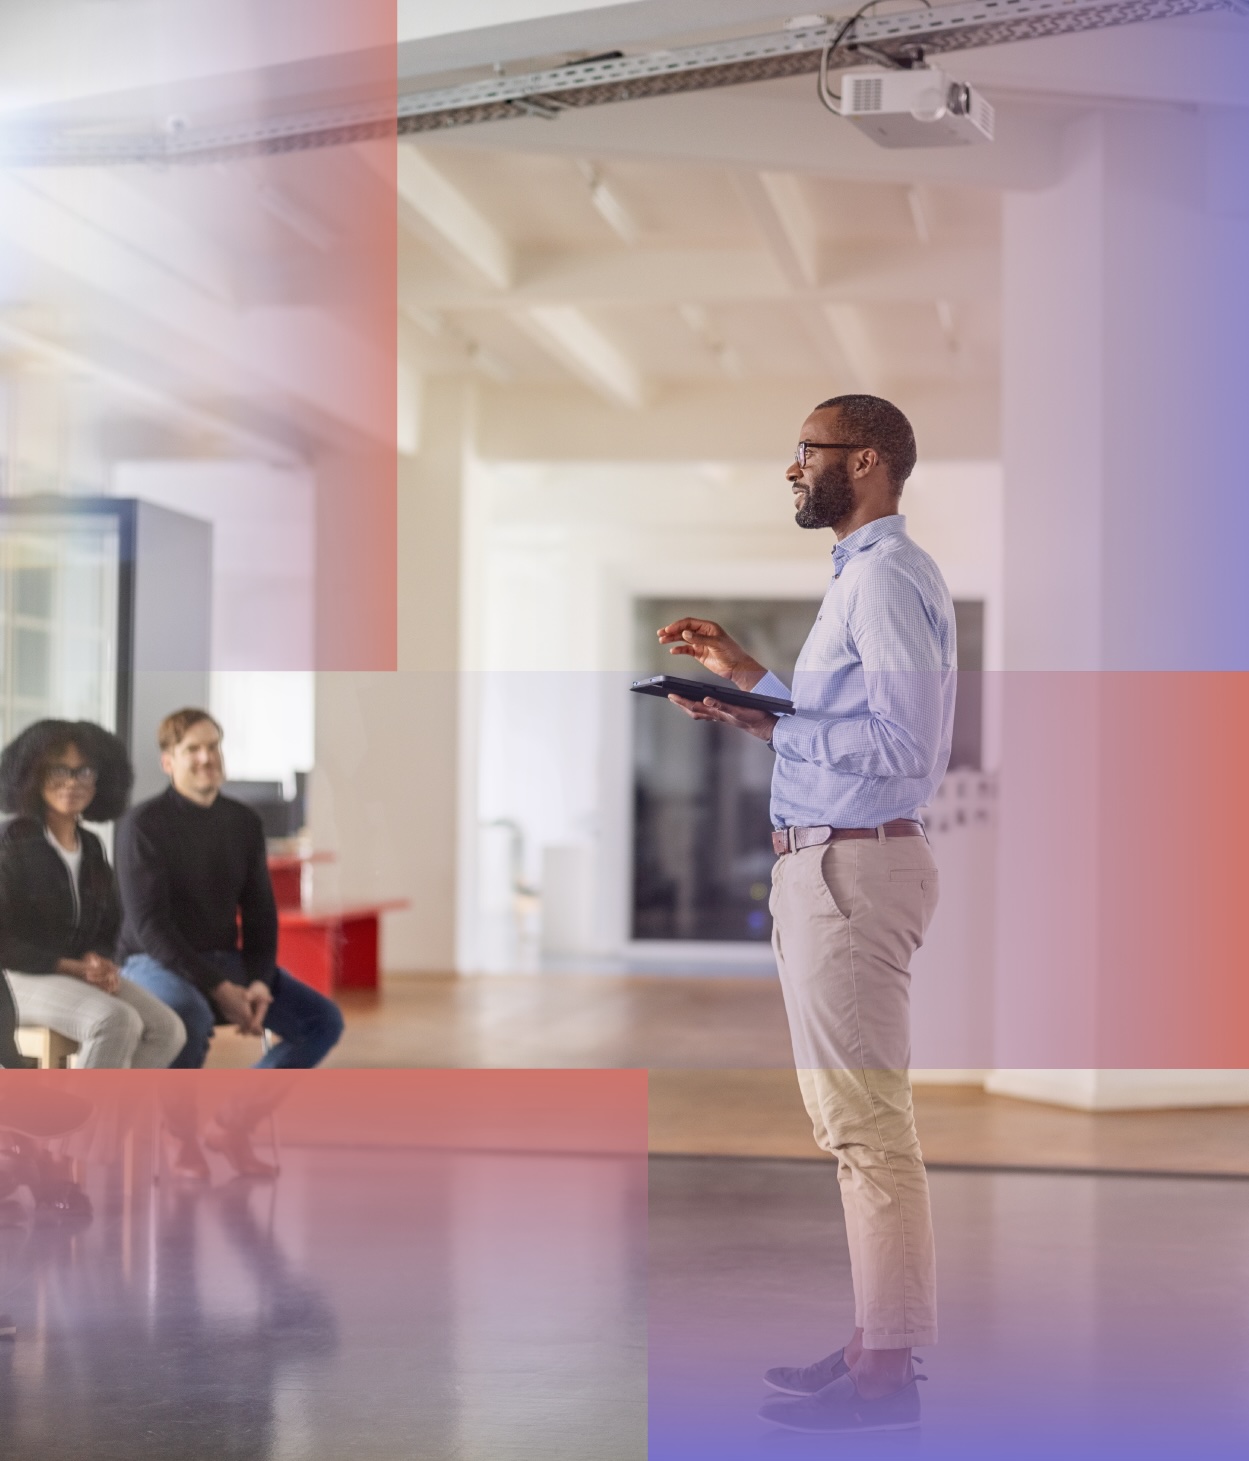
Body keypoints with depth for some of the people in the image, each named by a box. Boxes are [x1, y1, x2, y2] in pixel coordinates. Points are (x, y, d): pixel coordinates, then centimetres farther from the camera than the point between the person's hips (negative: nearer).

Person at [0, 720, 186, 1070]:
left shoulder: (92, 847, 14)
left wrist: (101, 965, -5)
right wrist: (72, 967, -17)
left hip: (85, 974, 7)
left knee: (167, 1030, -19)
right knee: (117, 1022, -33)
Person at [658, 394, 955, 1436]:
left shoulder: (885, 576, -13)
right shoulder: (868, 573, 20)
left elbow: (902, 744, -21)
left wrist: (767, 725, -20)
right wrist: (749, 678, 21)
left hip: (850, 867, -11)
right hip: (831, 864, 11)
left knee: (867, 1122, -8)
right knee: (857, 1119, 14)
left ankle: (886, 1372, -3)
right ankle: (879, 1340, 22)